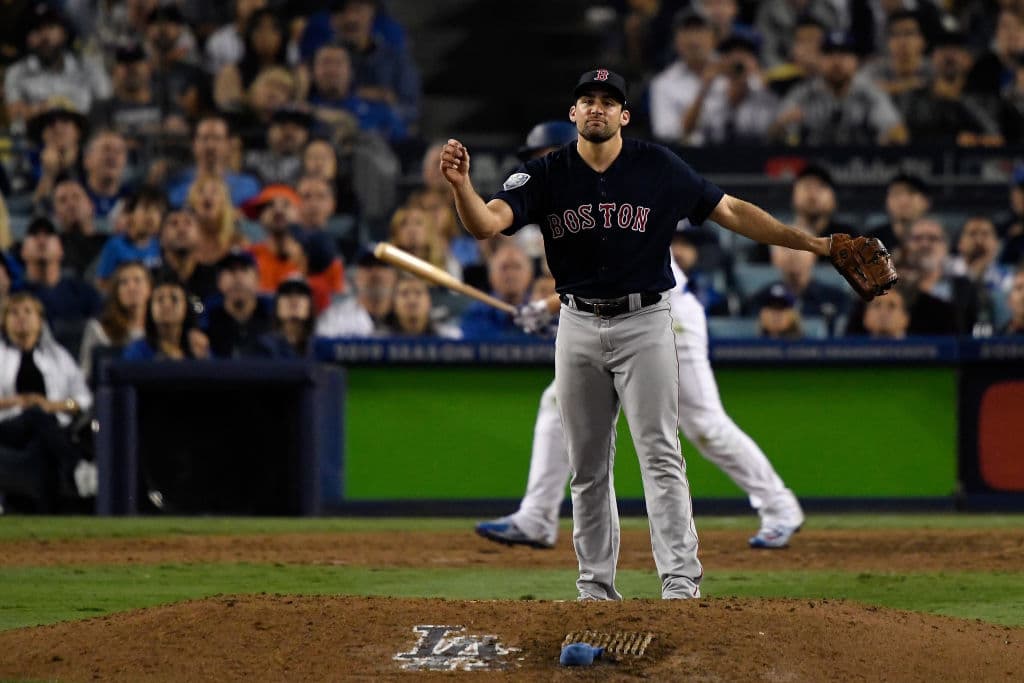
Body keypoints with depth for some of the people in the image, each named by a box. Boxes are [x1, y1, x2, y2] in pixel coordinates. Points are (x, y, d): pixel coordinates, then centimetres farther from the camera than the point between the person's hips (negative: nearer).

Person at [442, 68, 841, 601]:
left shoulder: (658, 168, -3)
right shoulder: (546, 175, -2)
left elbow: (731, 212, 2)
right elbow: (487, 221, -16)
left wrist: (809, 242, -3)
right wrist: (460, 185, -38)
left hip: (644, 323, -2)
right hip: (578, 329, 2)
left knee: (660, 455, -9)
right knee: (587, 465, 7)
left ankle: (680, 579, -13)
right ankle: (596, 586, 15)